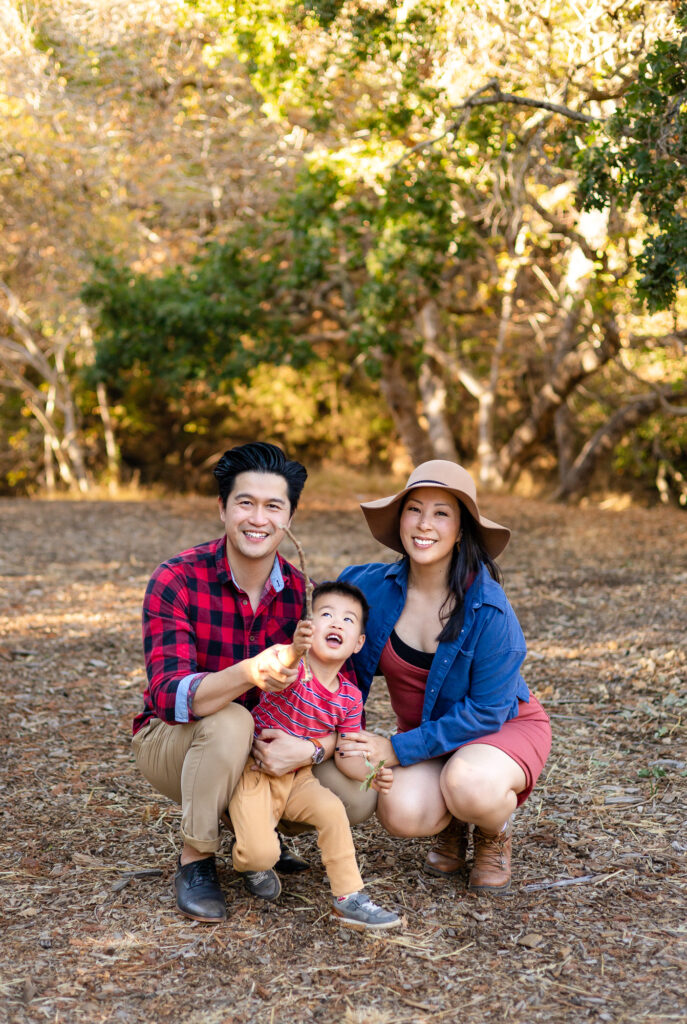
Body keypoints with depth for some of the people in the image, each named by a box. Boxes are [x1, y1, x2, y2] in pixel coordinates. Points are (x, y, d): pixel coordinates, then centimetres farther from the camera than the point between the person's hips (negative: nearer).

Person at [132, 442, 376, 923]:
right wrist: (249, 674, -52)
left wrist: (312, 749, -35)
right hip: (171, 739, -3)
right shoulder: (177, 580, -21)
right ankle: (195, 861, -14)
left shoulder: (303, 594, -10)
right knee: (229, 721, -37)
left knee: (358, 797, -18)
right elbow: (169, 695, -32)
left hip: (266, 747, 4)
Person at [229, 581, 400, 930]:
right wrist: (294, 651, -71)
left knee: (332, 809, -24)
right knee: (261, 853, -21)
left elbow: (347, 754, 2)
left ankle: (349, 898, -10)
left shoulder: (349, 697, -3)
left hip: (299, 777, 5)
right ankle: (247, 860, 17)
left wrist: (371, 773, -20)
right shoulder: (295, 669, -21)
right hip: (256, 774, -4)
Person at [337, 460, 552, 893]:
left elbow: (486, 711, -22)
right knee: (402, 812, -29)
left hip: (504, 727, -3)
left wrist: (398, 750, -25)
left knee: (469, 786, -37)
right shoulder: (370, 586, -13)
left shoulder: (488, 610, -25)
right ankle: (453, 825, 9)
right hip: (423, 734, 3)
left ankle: (495, 832, 1)